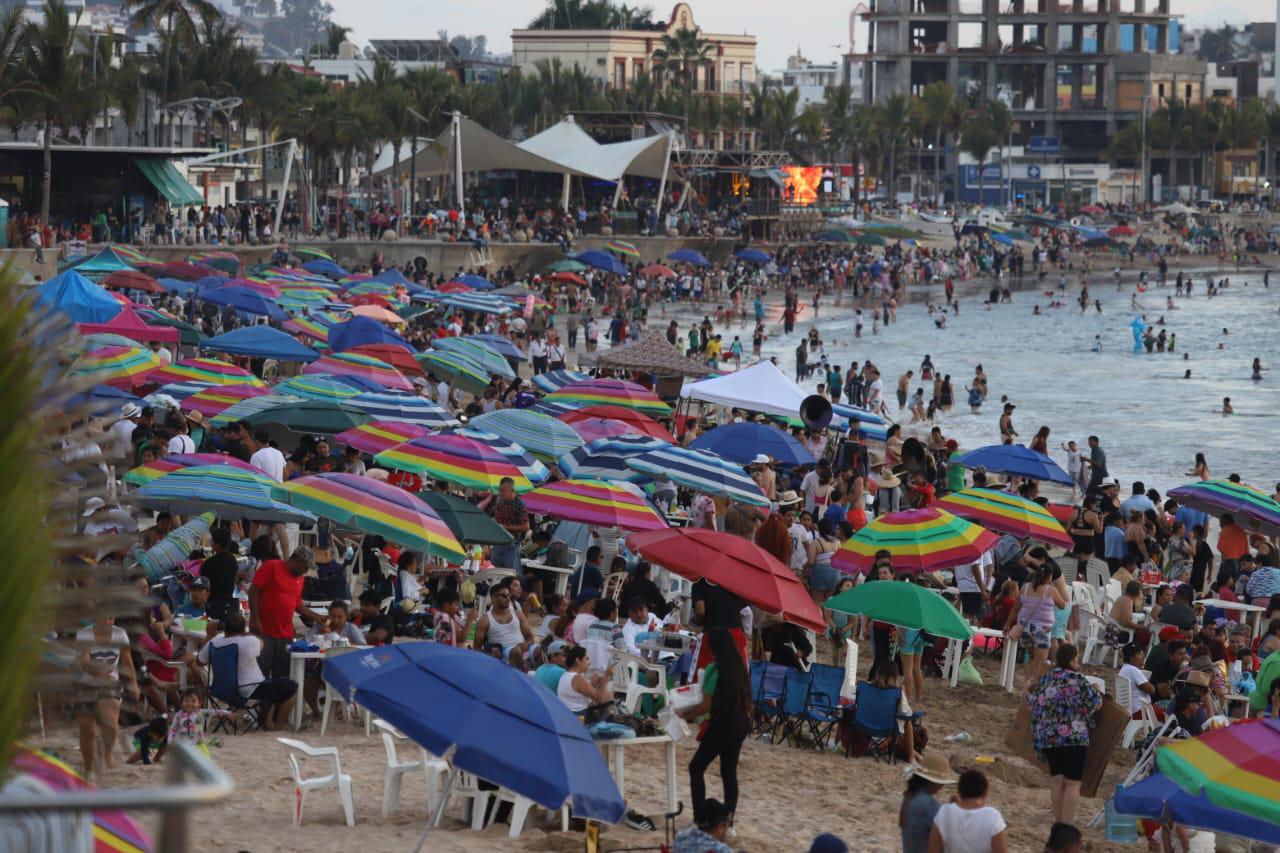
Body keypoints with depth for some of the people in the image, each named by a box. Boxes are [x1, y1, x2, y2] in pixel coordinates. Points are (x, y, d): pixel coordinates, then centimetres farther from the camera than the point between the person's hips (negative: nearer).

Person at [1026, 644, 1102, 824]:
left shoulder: (1045, 679, 10)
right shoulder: (1077, 680, -8)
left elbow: (1032, 704, 15)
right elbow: (1094, 702, -2)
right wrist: (1095, 690, 18)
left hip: (1047, 736, 6)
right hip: (1073, 737, -6)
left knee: (1056, 780, 12)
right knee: (1072, 783, -4)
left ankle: (1059, 822, 14)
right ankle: (1067, 827, -9)